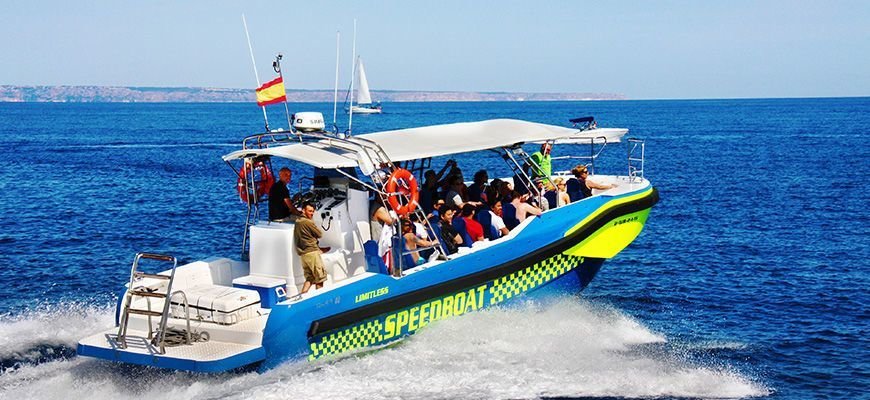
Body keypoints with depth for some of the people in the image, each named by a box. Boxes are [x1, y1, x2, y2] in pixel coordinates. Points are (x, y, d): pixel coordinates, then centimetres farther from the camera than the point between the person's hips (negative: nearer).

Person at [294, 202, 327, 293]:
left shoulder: (297, 222, 13)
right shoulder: (309, 222, -13)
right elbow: (320, 234, -5)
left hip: (302, 253, 8)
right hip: (312, 252, -8)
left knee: (309, 278, 11)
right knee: (320, 276, 0)